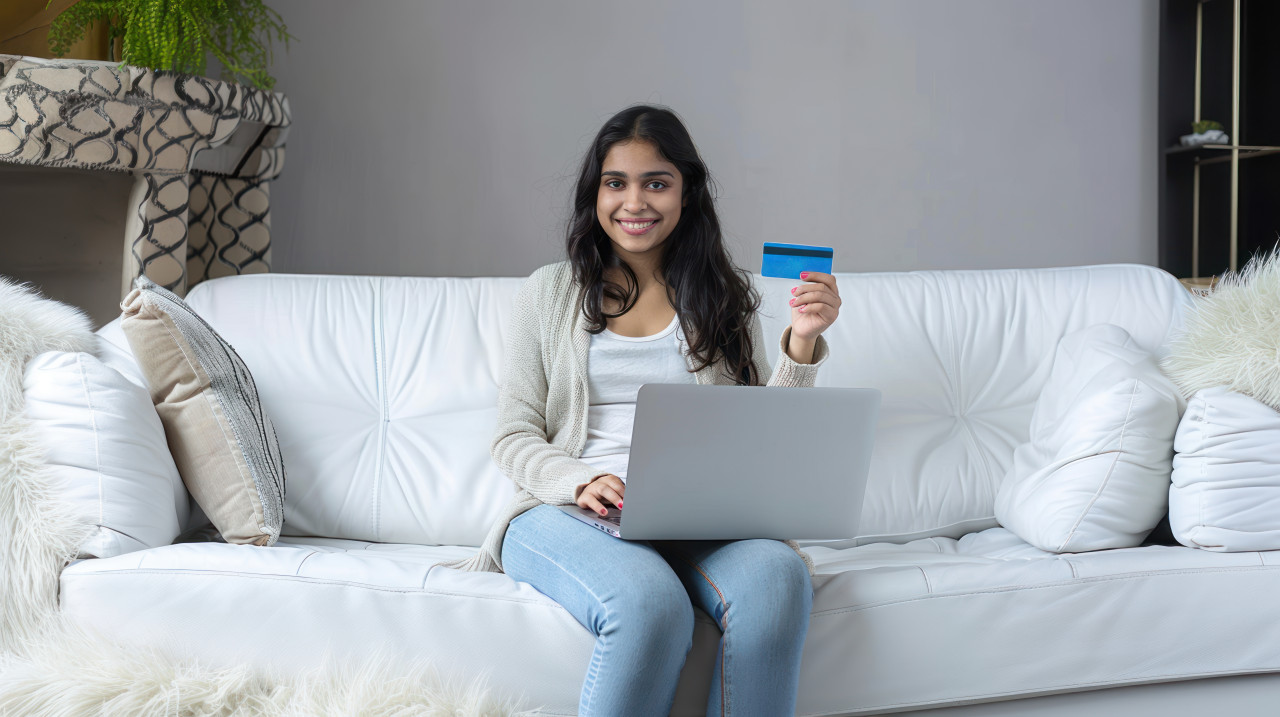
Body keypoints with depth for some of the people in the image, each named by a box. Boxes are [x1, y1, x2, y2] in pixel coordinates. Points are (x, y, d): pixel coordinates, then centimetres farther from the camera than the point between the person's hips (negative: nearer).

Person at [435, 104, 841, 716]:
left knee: (777, 576, -35)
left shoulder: (725, 298, 17)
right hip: (566, 511, -1)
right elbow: (513, 439, 8)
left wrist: (802, 342, -3)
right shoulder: (550, 292, 14)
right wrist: (582, 482, -12)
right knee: (649, 601, -38)